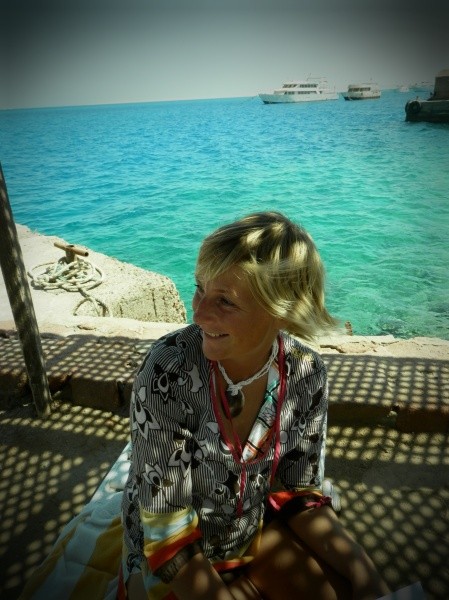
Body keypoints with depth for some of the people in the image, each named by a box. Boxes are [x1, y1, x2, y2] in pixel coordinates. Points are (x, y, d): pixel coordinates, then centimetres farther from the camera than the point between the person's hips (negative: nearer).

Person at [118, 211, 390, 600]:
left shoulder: (306, 373, -18)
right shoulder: (167, 375, -31)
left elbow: (300, 495, -5)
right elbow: (169, 536, -22)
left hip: (255, 533, 4)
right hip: (169, 564, -3)